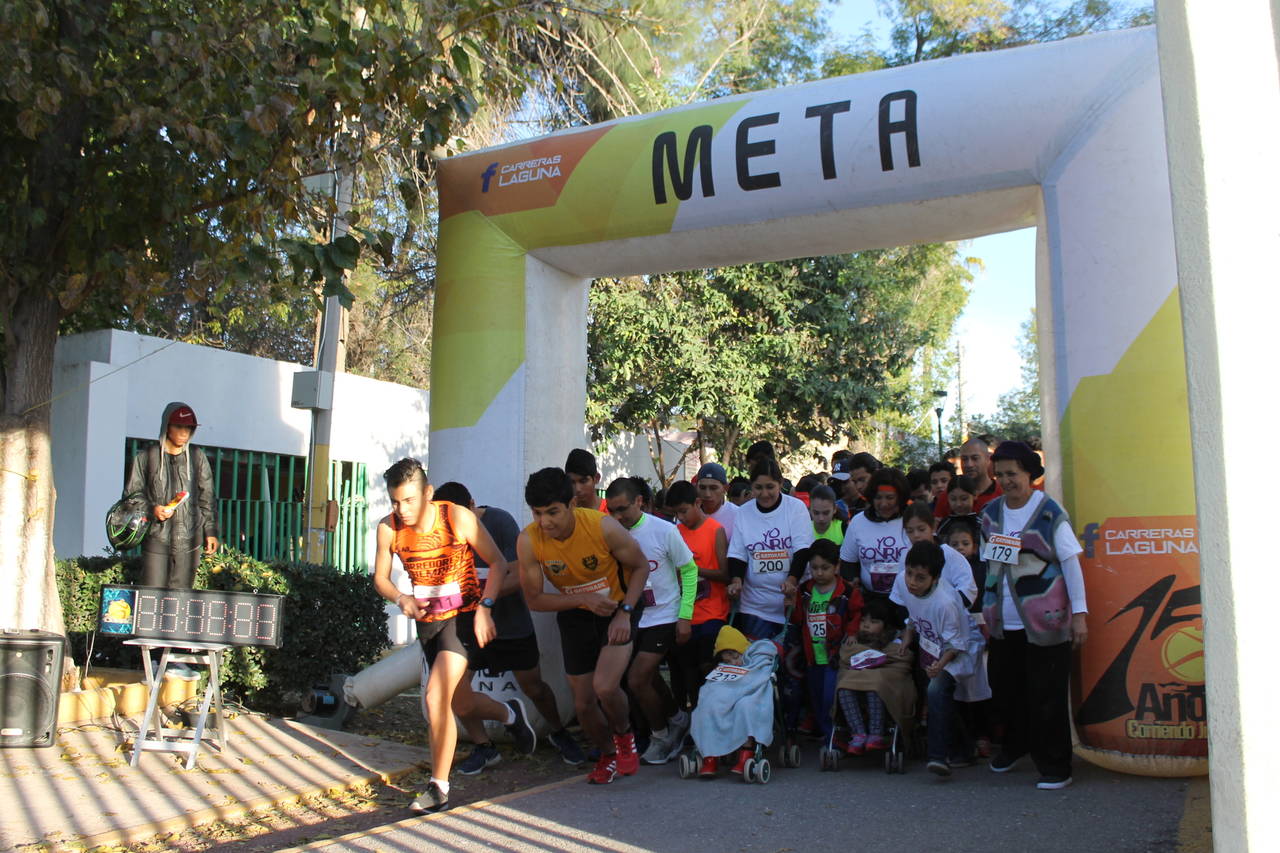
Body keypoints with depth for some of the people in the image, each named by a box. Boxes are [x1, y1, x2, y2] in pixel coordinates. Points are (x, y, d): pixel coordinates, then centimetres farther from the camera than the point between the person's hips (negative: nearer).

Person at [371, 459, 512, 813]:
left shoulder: (457, 517, -18)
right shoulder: (388, 528, -8)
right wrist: (401, 599, -17)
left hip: (464, 614, -6)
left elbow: (498, 562, -11)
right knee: (455, 699, 19)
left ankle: (439, 788, -9)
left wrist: (484, 608, -22)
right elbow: (380, 578, 4)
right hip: (427, 620, 6)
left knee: (437, 695, -20)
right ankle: (511, 714, 48)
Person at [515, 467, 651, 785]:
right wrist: (585, 599, -25)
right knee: (583, 702, 8)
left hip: (618, 608, -3)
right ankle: (608, 755, 39)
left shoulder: (603, 527, -27)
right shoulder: (528, 541, -22)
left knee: (605, 687, -22)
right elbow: (534, 598, -12)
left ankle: (624, 735, 13)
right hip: (575, 616, 3)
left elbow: (640, 567, -10)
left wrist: (625, 612, -21)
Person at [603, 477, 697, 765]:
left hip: (663, 617, -4)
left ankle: (661, 734, 12)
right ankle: (677, 719, 41)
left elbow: (689, 570, -3)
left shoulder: (664, 530, -13)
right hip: (631, 619, 4)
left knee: (637, 680, -12)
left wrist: (685, 616, -8)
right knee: (650, 678, 15)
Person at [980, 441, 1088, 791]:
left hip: (1044, 620, -5)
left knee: (1046, 695, -1)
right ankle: (1014, 745, 39)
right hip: (1003, 622, 5)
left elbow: (1071, 563, -7)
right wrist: (986, 609, 13)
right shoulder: (990, 513, 8)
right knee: (1004, 689, 15)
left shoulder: (1049, 513, -8)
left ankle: (1055, 767, 12)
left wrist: (1079, 613, -10)